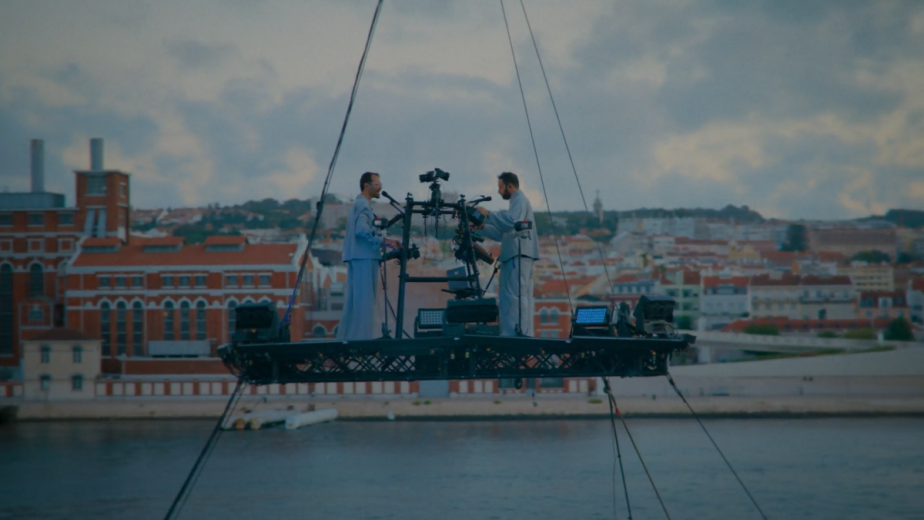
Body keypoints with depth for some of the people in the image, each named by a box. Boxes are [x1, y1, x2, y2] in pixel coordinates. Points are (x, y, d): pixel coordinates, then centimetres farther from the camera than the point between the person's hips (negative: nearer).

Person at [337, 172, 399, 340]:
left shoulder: (358, 204, 21)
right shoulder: (363, 205, -10)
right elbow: (362, 230, -23)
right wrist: (384, 241, -21)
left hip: (357, 257, 10)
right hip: (364, 258, -10)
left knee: (353, 301, 10)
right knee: (364, 300, -10)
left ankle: (346, 337, 12)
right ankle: (362, 337, -12)